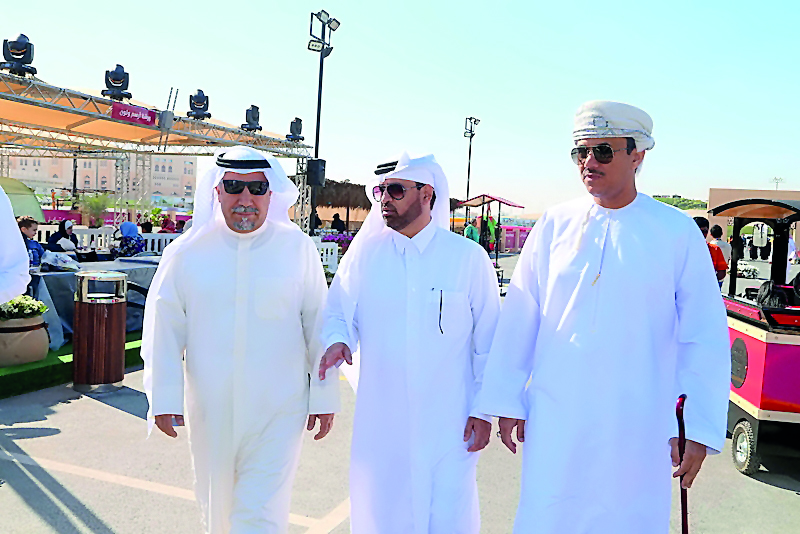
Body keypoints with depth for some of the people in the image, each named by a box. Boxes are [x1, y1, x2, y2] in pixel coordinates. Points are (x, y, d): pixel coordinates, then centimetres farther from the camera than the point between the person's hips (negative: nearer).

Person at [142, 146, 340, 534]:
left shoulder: (297, 247, -4)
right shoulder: (187, 251, -2)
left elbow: (319, 325, 1)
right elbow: (164, 329, 3)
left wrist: (324, 396, 1)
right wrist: (164, 399, -1)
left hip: (278, 411, -2)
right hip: (210, 411, 3)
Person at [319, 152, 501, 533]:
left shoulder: (468, 257, -3)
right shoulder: (365, 253, 2)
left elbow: (488, 341, 1)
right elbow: (339, 313, 9)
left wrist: (484, 409, -2)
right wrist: (338, 340, -14)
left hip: (448, 426, -2)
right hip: (379, 423, 2)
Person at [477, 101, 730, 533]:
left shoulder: (677, 231, -3)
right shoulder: (554, 225, 1)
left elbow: (705, 336, -1)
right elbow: (519, 319, 4)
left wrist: (700, 429, -3)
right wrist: (507, 401, 5)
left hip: (638, 429, -1)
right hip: (554, 423, 1)